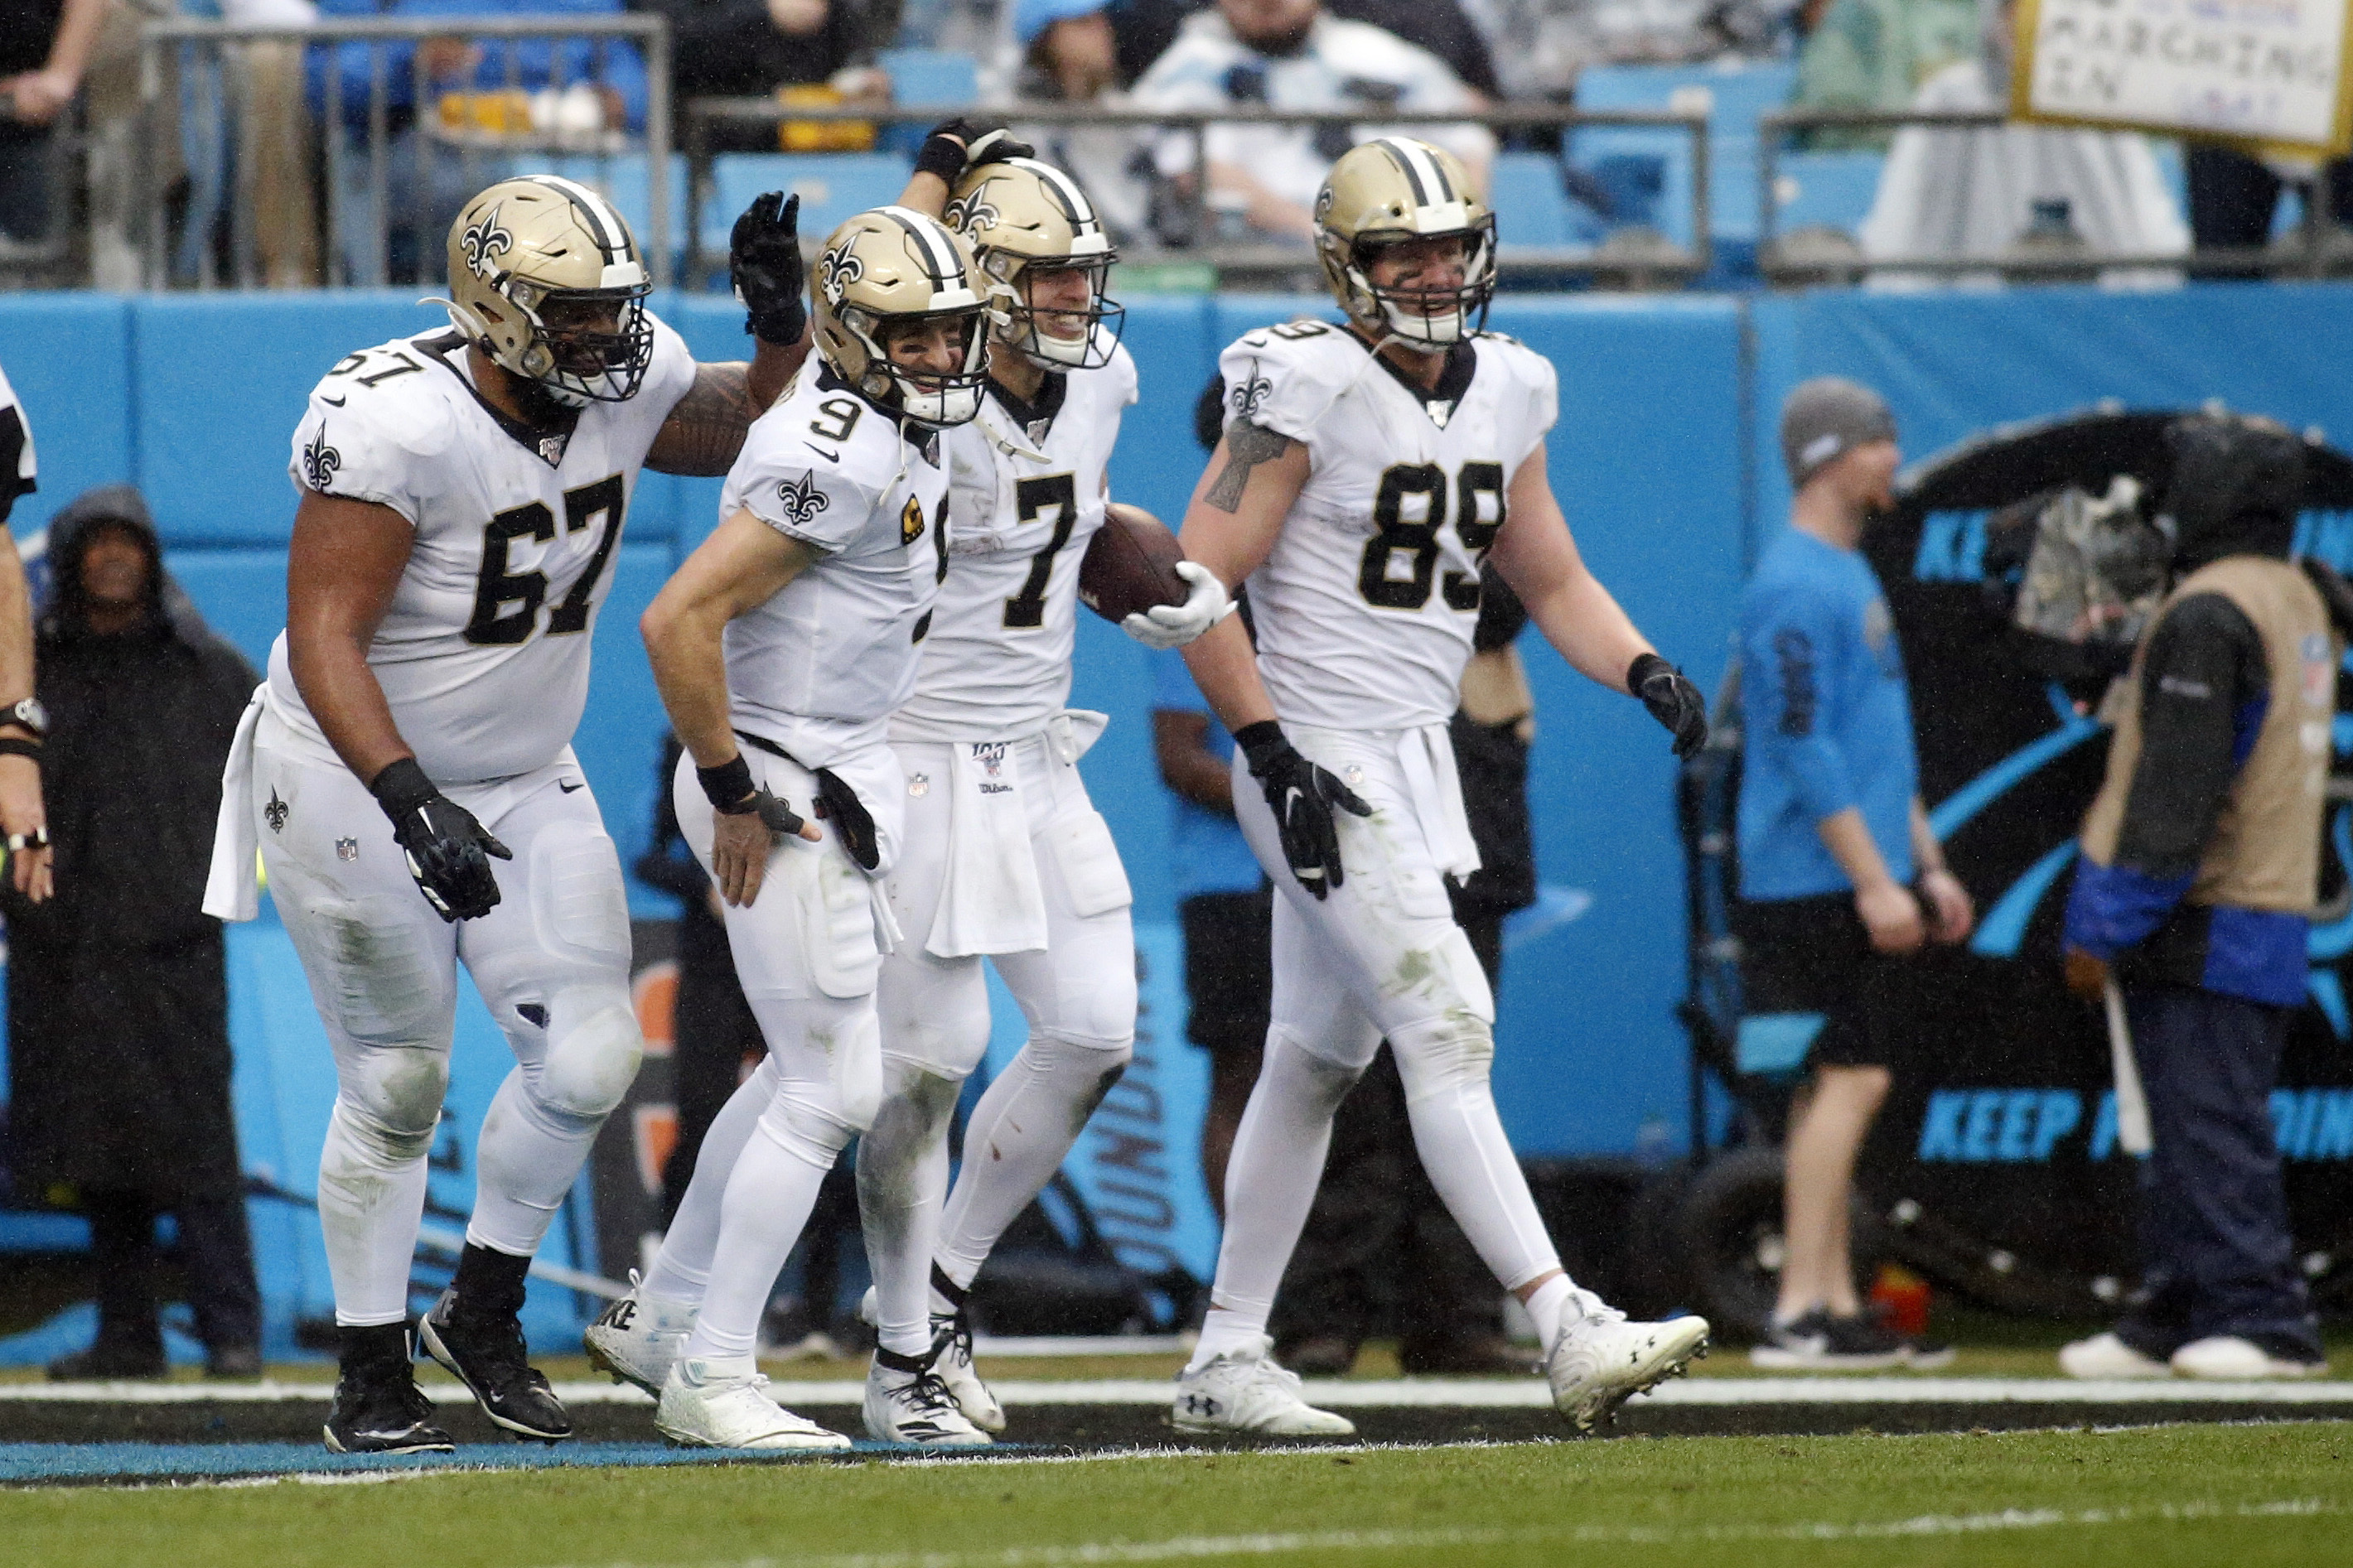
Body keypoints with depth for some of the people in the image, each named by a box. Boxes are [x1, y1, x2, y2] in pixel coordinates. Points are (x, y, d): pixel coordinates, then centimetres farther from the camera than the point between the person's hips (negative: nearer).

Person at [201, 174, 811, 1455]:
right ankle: (371, 1375, 17)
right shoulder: (399, 425, -29)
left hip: (523, 782, 6)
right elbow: (324, 639, -31)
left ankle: (483, 1314, 19)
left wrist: (781, 328, -8)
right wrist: (410, 800, -41)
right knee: (397, 1087, 1)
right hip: (360, 781, -6)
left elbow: (752, 431, 13)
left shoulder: (628, 383, -9)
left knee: (589, 1061, -3)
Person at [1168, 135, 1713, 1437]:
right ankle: (1567, 1336, -23)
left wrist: (1644, 671, -1)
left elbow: (1550, 578, 18)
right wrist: (1276, 755, -20)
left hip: (1417, 766, 8)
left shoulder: (1502, 392, 8)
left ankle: (1226, 1362, 22)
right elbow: (1198, 586, -15)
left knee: (1316, 1060, 14)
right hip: (1321, 768, -8)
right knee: (1448, 1030, -16)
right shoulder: (1308, 389, -14)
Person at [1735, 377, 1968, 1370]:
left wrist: (1928, 865, 22)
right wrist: (1875, 882, -20)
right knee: (1849, 1079, -12)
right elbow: (1804, 747, -19)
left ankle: (1835, 1303, 12)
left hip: (1861, 887, 10)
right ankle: (1800, 1314, -13)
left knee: (1843, 1085, 10)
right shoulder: (1794, 588, -13)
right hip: (1814, 881, -10)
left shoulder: (1852, 575, 19)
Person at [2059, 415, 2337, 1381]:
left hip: (2198, 928, -10)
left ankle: (2264, 1322, -11)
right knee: (2193, 1130, 13)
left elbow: (2177, 786, -19)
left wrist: (2108, 927, -16)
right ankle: (2174, 1319, 16)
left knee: (2210, 1127, -9)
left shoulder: (2207, 614, -14)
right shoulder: (2301, 603, 15)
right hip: (2274, 910, 10)